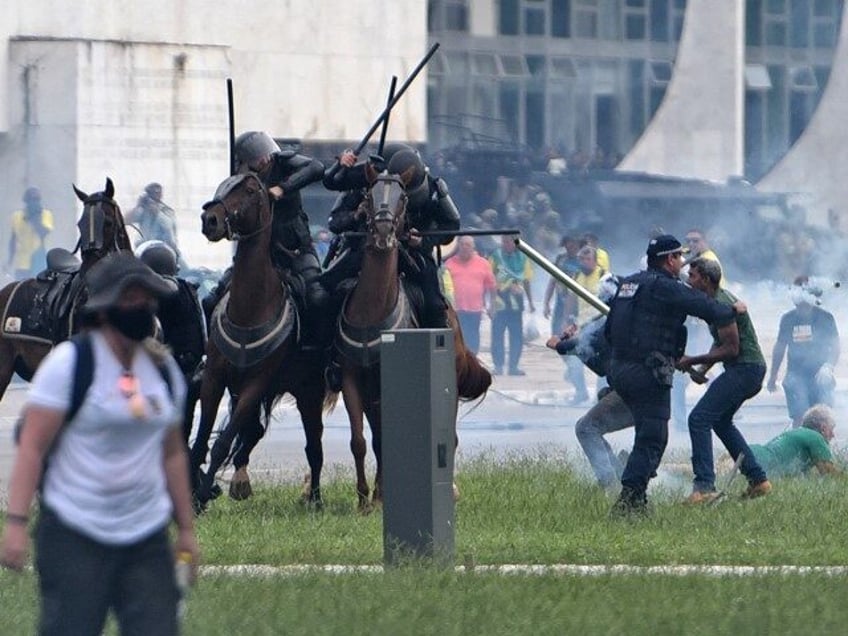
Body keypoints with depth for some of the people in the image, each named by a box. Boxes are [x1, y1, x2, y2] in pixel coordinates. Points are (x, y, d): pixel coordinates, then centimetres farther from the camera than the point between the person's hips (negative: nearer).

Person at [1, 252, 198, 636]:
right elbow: (32, 447, -9)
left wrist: (186, 528, 19)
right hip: (75, 538, -5)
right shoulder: (69, 363, -6)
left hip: (147, 537, 5)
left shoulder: (164, 369, 11)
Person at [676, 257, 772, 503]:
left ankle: (704, 486, -20)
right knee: (720, 420, 25)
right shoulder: (718, 299, 15)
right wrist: (702, 369, 8)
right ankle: (758, 480, 23)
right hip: (750, 369, 11)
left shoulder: (721, 305, -18)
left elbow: (731, 349, -21)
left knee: (699, 418, -14)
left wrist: (693, 361, -15)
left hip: (745, 369, -11)